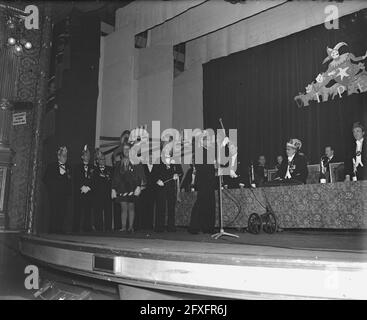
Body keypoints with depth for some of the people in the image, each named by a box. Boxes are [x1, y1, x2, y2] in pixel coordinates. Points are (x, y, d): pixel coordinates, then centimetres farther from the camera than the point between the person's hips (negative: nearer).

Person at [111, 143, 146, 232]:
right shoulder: (119, 164, 13)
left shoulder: (136, 162, 3)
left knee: (131, 207, 0)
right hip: (122, 189, 3)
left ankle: (131, 227, 4)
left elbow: (141, 176, -4)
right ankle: (123, 227, 4)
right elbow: (115, 177, 12)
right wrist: (113, 189, 5)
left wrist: (139, 187, -15)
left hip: (132, 189, -2)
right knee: (123, 208, 2)